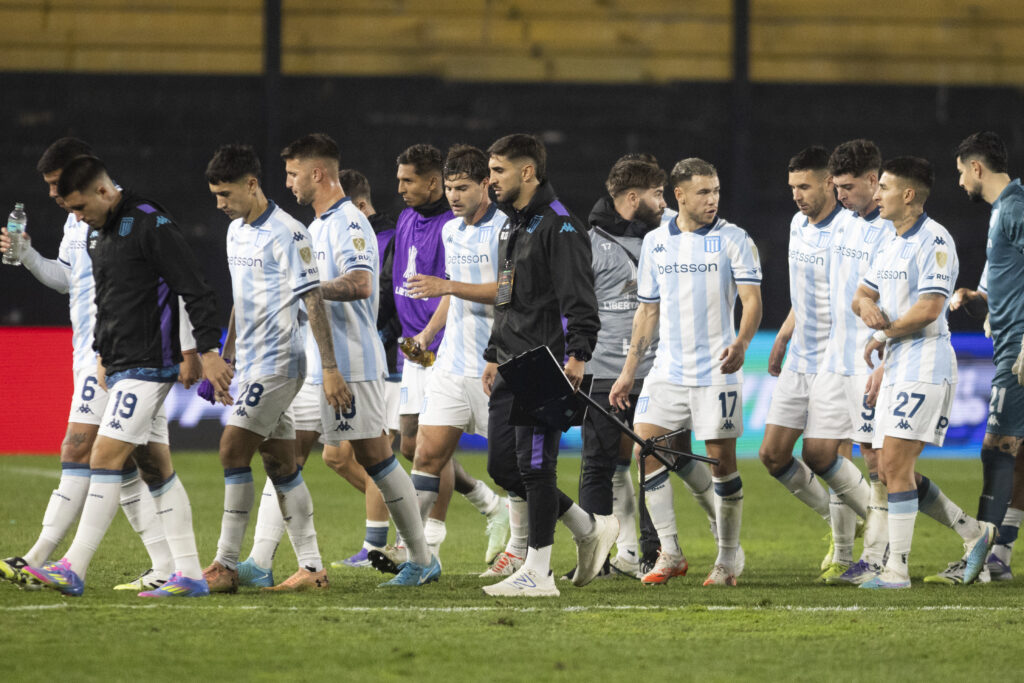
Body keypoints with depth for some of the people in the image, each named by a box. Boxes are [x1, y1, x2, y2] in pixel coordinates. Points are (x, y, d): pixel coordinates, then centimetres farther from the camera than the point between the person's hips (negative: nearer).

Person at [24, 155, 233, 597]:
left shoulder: (151, 226, -13)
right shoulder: (97, 233, 15)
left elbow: (196, 292, -15)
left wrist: (208, 351, -18)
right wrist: (103, 355, 22)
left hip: (148, 366, -10)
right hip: (121, 365, 10)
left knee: (106, 456, -13)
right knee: (155, 466, 8)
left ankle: (74, 569, -16)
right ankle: (189, 574, 9)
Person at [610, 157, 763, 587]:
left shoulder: (733, 240, -3)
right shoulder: (655, 242, 9)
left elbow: (752, 300, -9)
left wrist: (741, 343, -29)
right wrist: (628, 370, 14)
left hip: (717, 372, -4)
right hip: (668, 370, 4)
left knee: (722, 460, -2)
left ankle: (727, 561, 9)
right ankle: (670, 553, 2)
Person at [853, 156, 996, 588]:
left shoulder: (934, 242, -13)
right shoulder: (891, 244, 17)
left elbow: (929, 308, -21)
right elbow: (863, 294, 21)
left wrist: (885, 335, -7)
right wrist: (866, 307, -5)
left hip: (925, 362, -10)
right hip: (897, 367, 10)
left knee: (895, 464, -12)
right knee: (892, 469, 8)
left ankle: (897, 566, -10)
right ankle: (974, 532, 17)